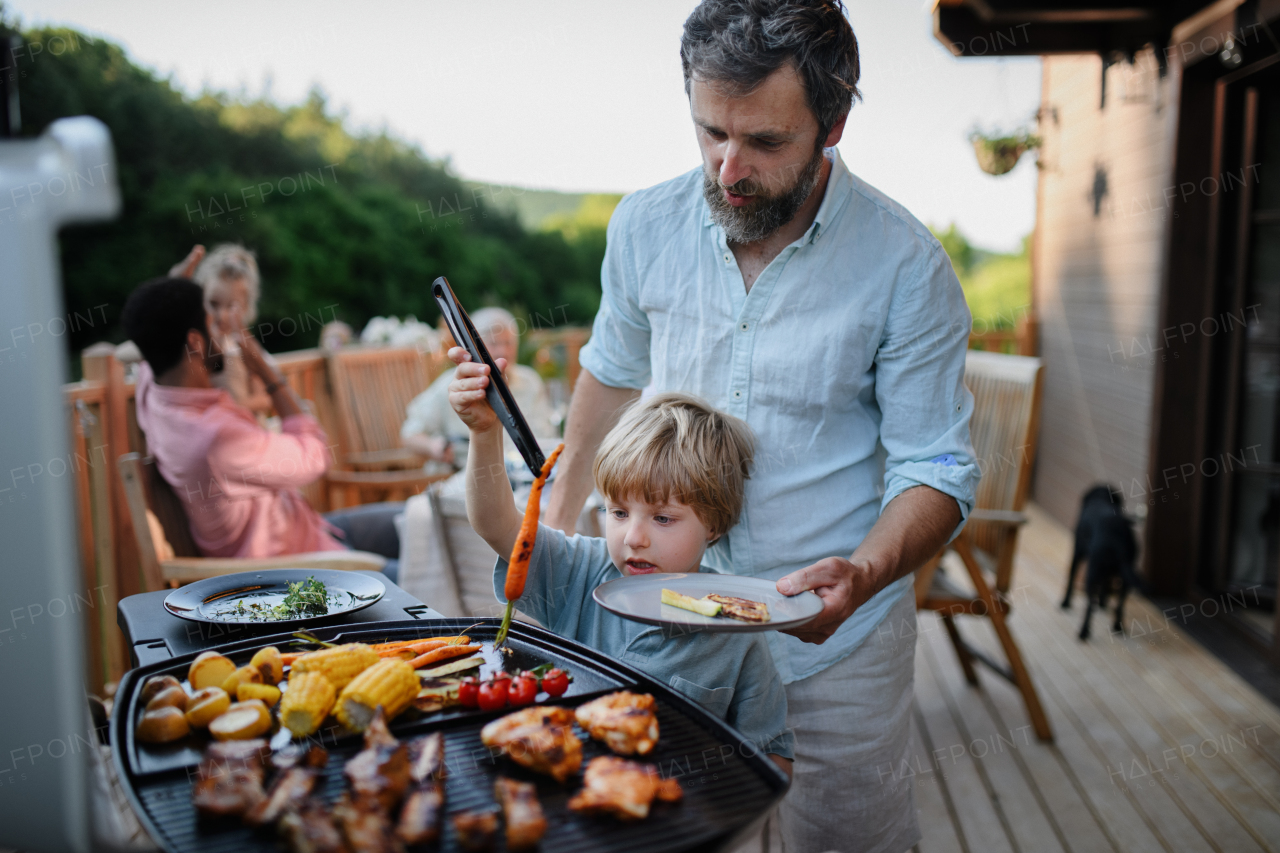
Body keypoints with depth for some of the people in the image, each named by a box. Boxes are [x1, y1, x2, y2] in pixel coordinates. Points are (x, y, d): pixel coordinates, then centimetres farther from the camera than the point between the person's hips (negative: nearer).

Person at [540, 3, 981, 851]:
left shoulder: (906, 265, -16)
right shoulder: (645, 225, -6)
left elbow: (938, 470, -11)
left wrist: (859, 575, -30)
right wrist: (556, 522, 13)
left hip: (833, 641, -2)